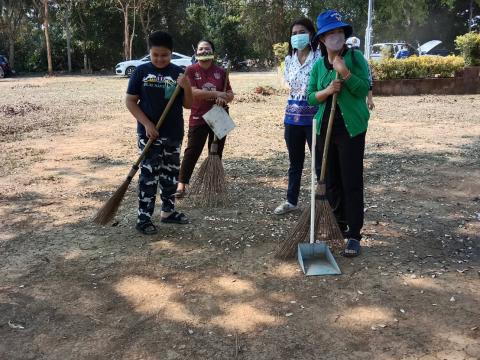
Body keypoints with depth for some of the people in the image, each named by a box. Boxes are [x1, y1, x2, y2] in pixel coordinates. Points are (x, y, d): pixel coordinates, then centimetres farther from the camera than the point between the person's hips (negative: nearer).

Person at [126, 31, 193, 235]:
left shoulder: (178, 73, 3)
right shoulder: (141, 71, -4)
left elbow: (188, 105, 3)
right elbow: (130, 101, -4)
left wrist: (187, 87, -16)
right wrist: (147, 124, -13)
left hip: (173, 134, 4)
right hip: (149, 133, -3)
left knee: (171, 173, 14)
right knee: (149, 175, -3)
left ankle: (168, 211, 29)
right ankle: (144, 218, 4)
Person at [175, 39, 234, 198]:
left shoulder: (221, 72, 5)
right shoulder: (191, 70, -5)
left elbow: (230, 94, 8)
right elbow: (193, 92, -17)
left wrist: (224, 98, -16)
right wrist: (216, 93, -23)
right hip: (198, 118, -3)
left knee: (216, 152, 10)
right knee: (192, 151, -7)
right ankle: (181, 185, -4)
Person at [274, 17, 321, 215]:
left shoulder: (319, 57, -8)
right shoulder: (289, 59, 9)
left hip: (314, 115, -5)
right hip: (292, 116, 6)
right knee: (295, 161, 15)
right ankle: (291, 200, 27)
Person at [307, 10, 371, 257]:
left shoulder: (355, 58, -3)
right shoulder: (318, 65, 9)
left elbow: (364, 89, -11)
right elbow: (311, 97, 5)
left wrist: (345, 72, -23)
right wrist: (326, 91, -14)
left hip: (351, 129, -5)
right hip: (325, 128, 5)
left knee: (352, 182, -5)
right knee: (331, 181, 12)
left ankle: (354, 235, 0)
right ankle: (339, 225, 29)